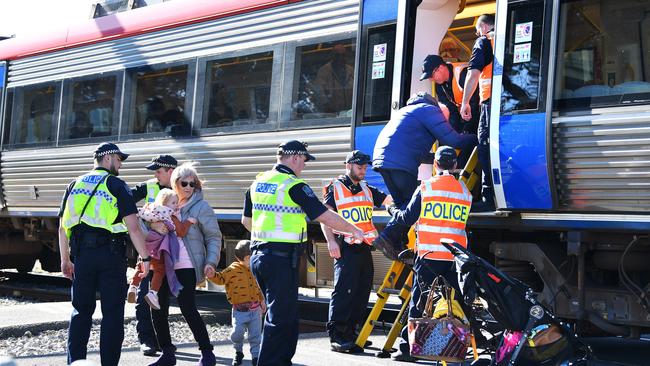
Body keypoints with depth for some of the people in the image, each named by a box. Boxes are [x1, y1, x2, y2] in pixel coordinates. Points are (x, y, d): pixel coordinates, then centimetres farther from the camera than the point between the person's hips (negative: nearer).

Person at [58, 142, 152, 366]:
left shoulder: (75, 185, 14)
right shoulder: (116, 185, -2)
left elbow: (62, 227, 15)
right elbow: (133, 226, -10)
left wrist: (65, 260, 22)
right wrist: (145, 258, -6)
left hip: (82, 255, 5)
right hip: (110, 253, -5)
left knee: (81, 311, 13)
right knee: (112, 313, 2)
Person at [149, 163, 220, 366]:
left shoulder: (201, 206, 0)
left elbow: (214, 237, 0)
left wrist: (210, 262, -11)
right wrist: (154, 225, -13)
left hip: (186, 266, -5)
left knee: (188, 308, -10)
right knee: (158, 309, 3)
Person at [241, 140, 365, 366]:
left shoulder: (258, 183, 12)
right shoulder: (294, 186, -12)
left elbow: (246, 220, 22)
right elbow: (325, 216, -12)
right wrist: (354, 230, 1)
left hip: (258, 255, 8)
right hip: (282, 259, -8)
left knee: (284, 312, 19)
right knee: (281, 317, -4)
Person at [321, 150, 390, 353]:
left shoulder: (367, 189, 19)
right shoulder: (335, 188, 1)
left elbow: (389, 199, 11)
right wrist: (331, 241, -15)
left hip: (365, 249, 7)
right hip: (346, 249, -7)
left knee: (361, 293, 9)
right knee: (343, 292, -13)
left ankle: (350, 333, 19)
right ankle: (336, 336, -11)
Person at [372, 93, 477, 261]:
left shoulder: (408, 110, 35)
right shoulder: (430, 110, 7)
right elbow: (452, 140, 0)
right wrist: (474, 138, 15)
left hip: (382, 158, 9)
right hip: (401, 162, -9)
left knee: (402, 205, 15)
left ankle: (397, 247, 6)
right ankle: (387, 237, -17)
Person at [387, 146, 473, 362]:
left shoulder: (425, 188, -3)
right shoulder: (465, 192, 9)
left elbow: (408, 218, 1)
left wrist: (395, 213, 22)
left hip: (429, 255, -3)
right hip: (455, 257, 3)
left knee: (419, 301, 1)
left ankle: (408, 347, 1)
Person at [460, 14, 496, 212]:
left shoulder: (484, 41, 6)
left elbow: (473, 73, -4)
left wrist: (465, 102, -2)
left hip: (491, 100, -5)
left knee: (486, 148, -5)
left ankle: (488, 197, -11)